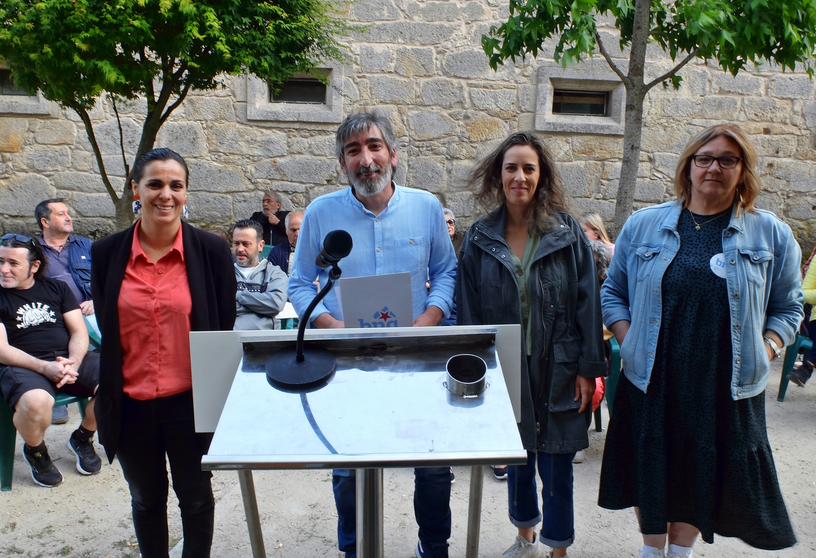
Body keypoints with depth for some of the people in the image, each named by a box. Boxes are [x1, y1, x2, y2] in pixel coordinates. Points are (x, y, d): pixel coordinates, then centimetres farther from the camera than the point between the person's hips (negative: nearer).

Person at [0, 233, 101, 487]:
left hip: (69, 359, 3)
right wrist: (44, 368, -19)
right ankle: (35, 451, 0)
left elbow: (79, 332, 10)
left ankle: (82, 438, 6)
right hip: (24, 366, -3)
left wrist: (73, 364, -12)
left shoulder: (57, 288, 16)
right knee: (36, 402, -37)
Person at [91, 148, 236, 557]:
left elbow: (224, 329, -2)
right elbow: (105, 330, 6)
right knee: (146, 499, 21)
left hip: (190, 401, -2)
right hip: (131, 404, 2)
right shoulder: (107, 253, -3)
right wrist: (108, 397, 7)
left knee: (195, 496, 15)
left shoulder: (211, 251, -8)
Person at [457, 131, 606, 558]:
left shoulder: (567, 232, -4)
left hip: (557, 370, -2)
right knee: (516, 458, 17)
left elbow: (587, 303, -5)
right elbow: (469, 310, 2)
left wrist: (588, 368, -8)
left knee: (556, 466, 7)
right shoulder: (480, 237, 0)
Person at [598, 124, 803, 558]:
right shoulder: (643, 225, 2)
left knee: (704, 477, 12)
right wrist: (629, 342, -4)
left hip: (727, 388, 0)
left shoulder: (771, 235, 2)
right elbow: (612, 292, 9)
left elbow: (787, 307, 9)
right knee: (652, 473, 13)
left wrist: (764, 353, -6)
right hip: (652, 382, 0)